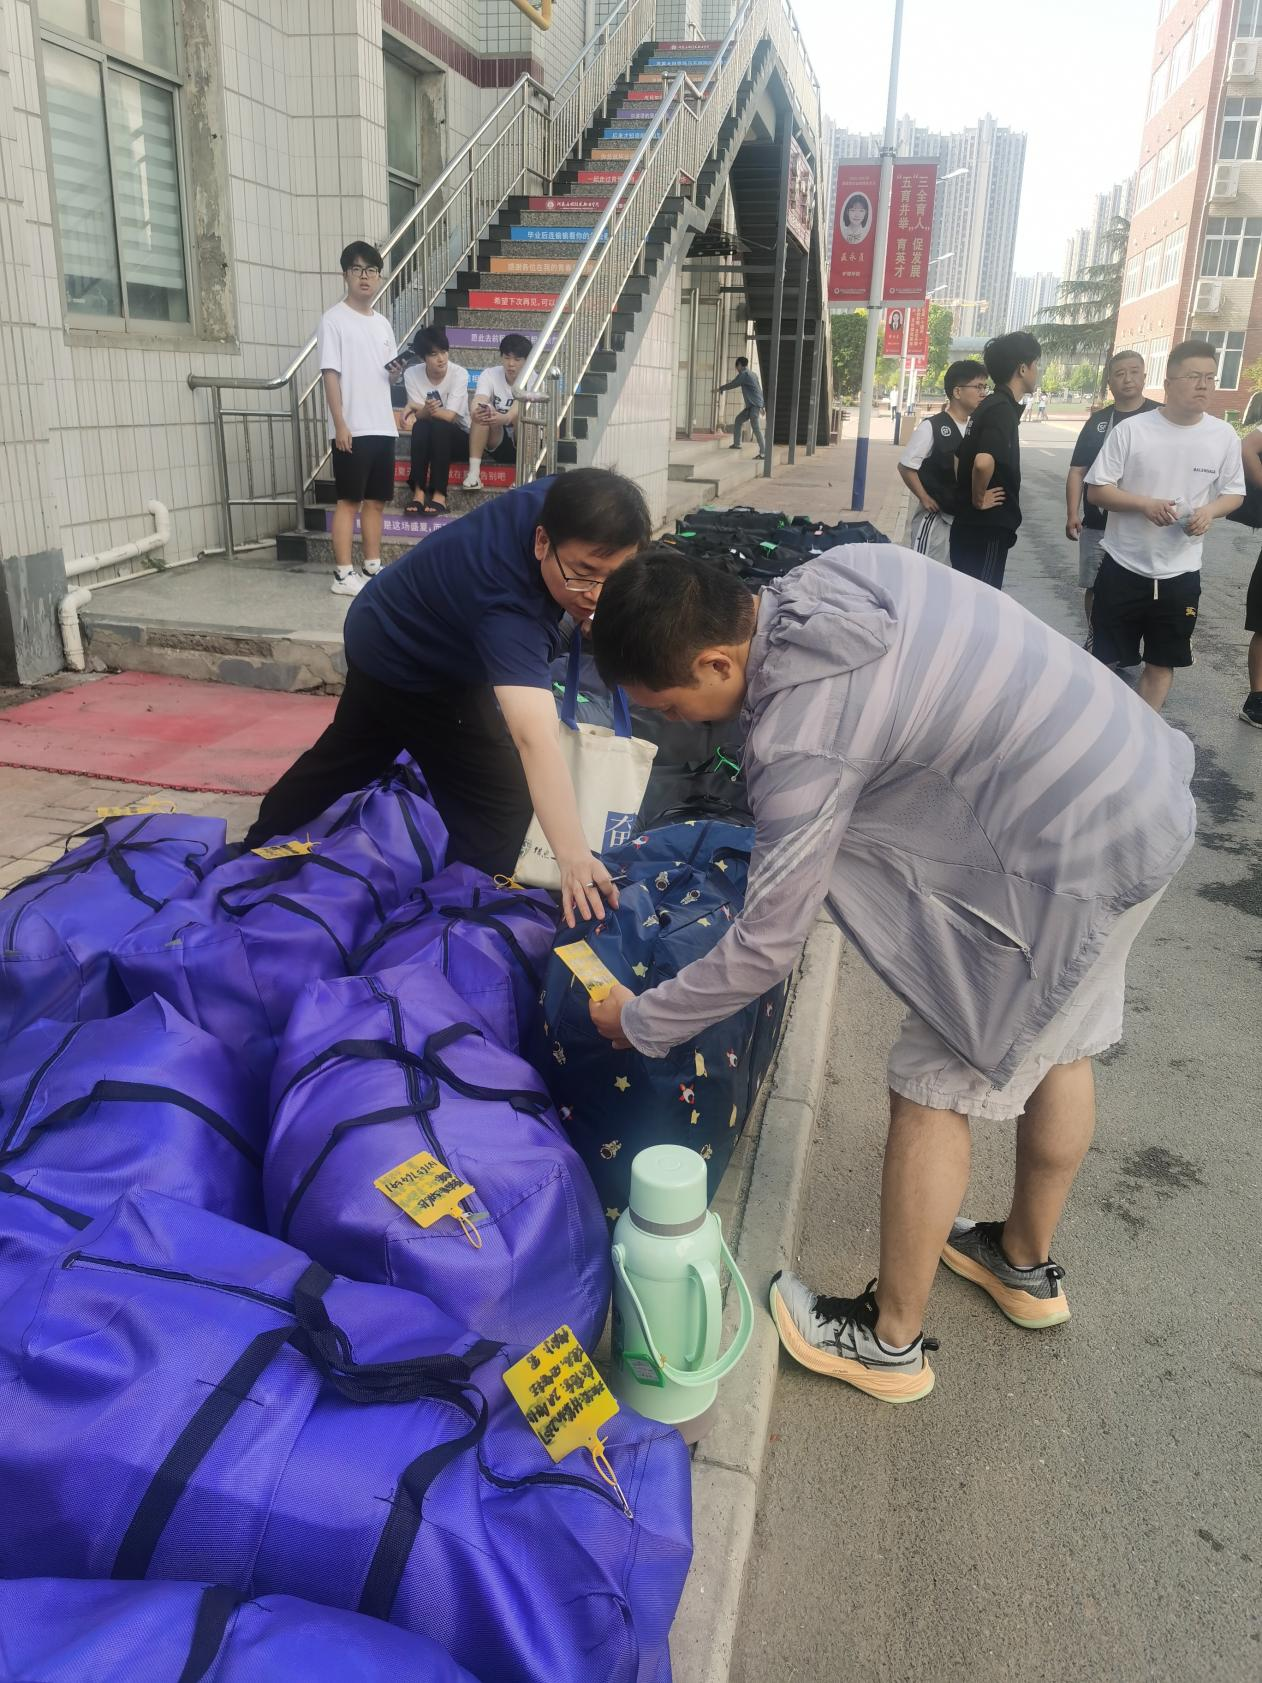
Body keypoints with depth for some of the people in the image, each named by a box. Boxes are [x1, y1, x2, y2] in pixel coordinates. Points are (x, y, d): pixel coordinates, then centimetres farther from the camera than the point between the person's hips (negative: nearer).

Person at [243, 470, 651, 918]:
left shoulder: (559, 500, -24)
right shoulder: (505, 601, -45)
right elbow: (533, 738, -58)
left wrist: (574, 606, -13)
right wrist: (572, 855, -68)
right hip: (411, 671, -9)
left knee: (348, 757, 29)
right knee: (499, 803, -9)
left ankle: (261, 847, 51)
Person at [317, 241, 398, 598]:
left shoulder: (383, 323, 16)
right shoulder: (334, 319, -4)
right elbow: (330, 374, -10)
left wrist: (397, 370, -2)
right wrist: (340, 424, -18)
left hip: (383, 427, 7)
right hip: (352, 429, -7)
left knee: (377, 500, 10)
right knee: (349, 500, -5)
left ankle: (373, 567, 18)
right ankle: (343, 574, -2)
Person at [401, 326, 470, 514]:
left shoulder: (459, 374, -15)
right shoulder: (412, 374, -8)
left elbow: (450, 415, -23)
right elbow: (419, 414, -16)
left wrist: (419, 408, -34)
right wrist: (425, 410, -40)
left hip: (458, 437, -2)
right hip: (428, 441, 2)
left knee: (440, 426, -33)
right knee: (420, 426, -31)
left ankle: (439, 494, -32)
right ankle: (418, 492, -31)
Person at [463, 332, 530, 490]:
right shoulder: (489, 375, -5)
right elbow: (478, 401, -24)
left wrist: (505, 418, -55)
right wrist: (475, 413, -50)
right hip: (497, 444, 2)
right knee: (484, 411, -27)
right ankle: (474, 471, -33)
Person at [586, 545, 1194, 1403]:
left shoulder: (802, 739, -26)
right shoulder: (842, 567, -4)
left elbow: (766, 949, -17)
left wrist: (640, 1023, -3)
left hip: (1078, 859, -9)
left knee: (935, 1088, 3)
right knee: (1054, 1041, 24)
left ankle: (891, 1342, 23)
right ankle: (1026, 1264, 46)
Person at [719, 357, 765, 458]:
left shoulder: (744, 374, -8)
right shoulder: (752, 374, 20)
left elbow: (732, 384, -4)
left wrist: (720, 388, 12)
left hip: (754, 405, -10)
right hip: (751, 405, 10)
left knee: (755, 428, -16)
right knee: (738, 420, 19)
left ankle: (763, 453, -22)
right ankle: (736, 444, 27)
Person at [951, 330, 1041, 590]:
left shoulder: (990, 405, 13)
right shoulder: (1003, 409, -16)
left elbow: (960, 457, 25)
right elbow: (983, 461, -33)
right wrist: (979, 499, -18)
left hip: (970, 526, 9)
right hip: (986, 529, -9)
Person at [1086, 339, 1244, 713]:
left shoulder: (1224, 436, -1)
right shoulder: (1131, 430, -9)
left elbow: (1234, 493, 9)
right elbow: (1096, 490, -7)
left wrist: (1210, 511, -13)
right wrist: (1145, 504, -22)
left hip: (1181, 573, 3)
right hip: (1123, 566, -2)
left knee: (1162, 663, 11)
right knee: (1106, 657, 8)